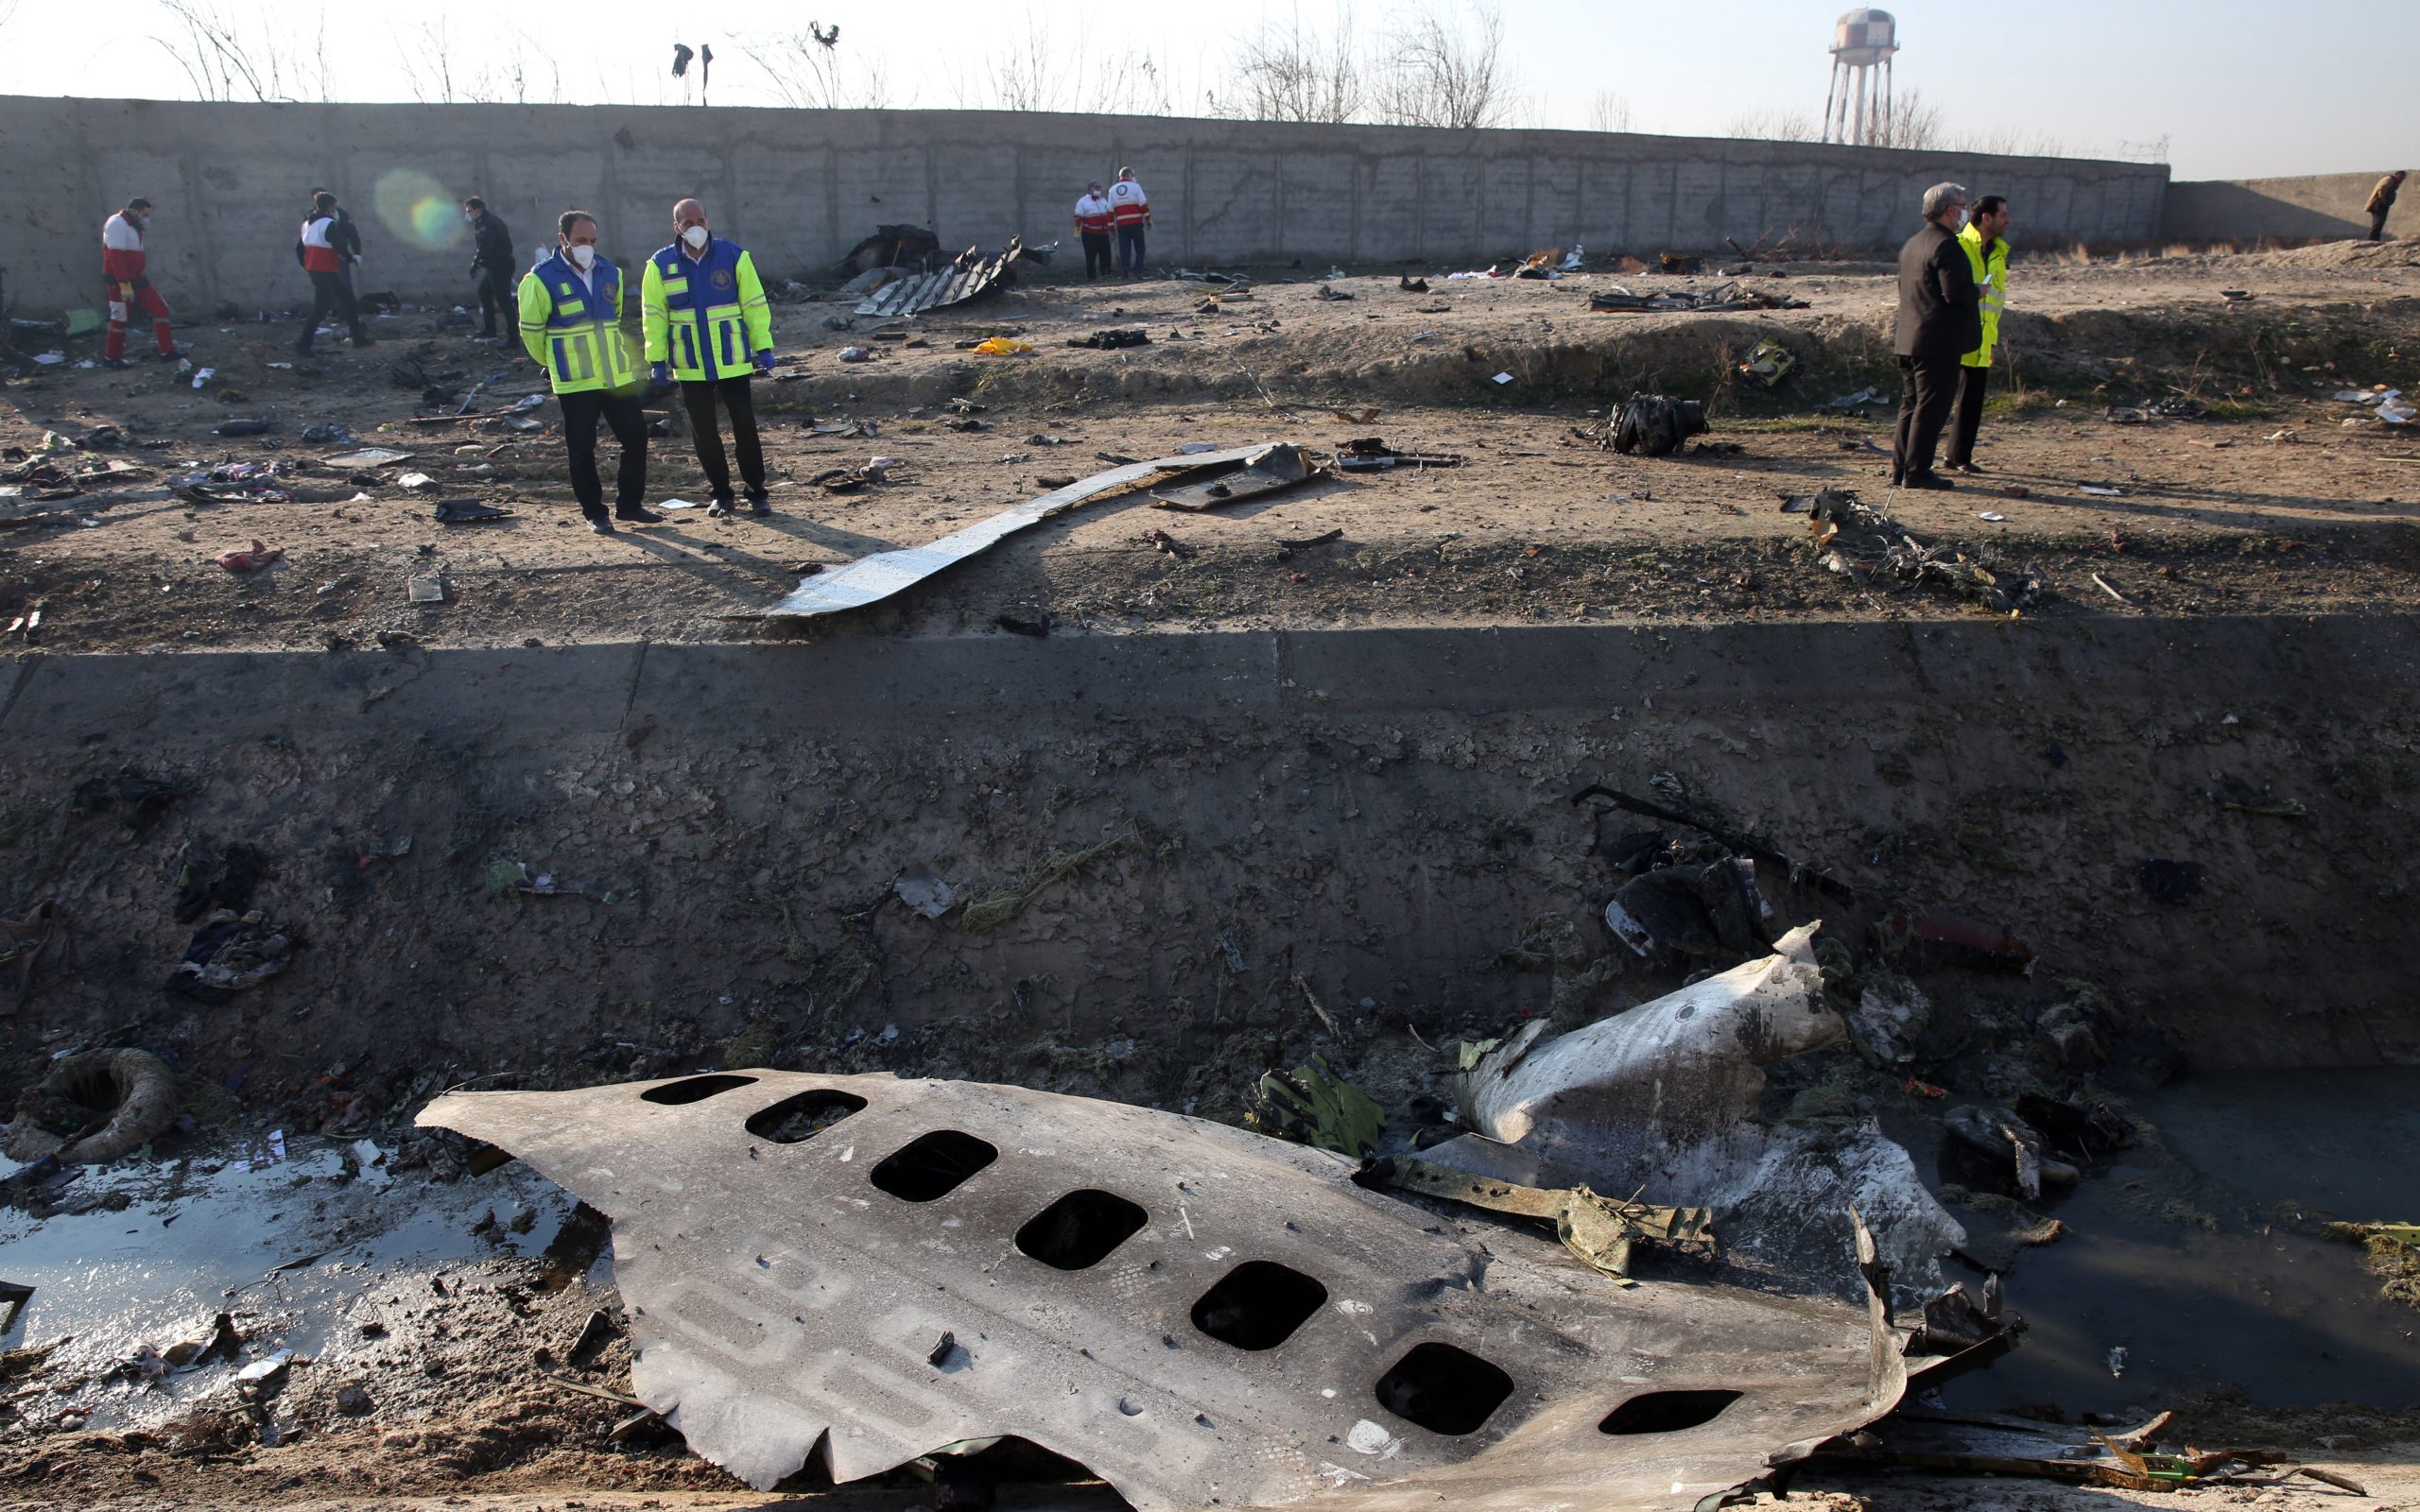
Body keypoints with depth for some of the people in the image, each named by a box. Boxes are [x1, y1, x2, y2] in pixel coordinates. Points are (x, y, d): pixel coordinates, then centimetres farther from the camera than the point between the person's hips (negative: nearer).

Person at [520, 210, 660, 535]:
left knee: (636, 438, 6)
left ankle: (630, 504, 20)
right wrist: (554, 364, 11)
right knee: (582, 450, 1)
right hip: (574, 383, -5)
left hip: (619, 376, 5)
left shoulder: (610, 273, 8)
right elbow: (530, 331, 1)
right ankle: (594, 513, 13)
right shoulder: (541, 280, -8)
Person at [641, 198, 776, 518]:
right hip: (690, 366, 1)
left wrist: (764, 348, -3)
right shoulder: (661, 265, 0)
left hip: (733, 360, -1)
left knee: (745, 426, 1)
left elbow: (755, 304, 1)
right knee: (704, 432, 7)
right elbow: (653, 316, 4)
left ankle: (757, 493, 10)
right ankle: (721, 494, 19)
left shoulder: (734, 255, -2)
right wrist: (657, 360, 0)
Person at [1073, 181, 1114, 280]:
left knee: (1106, 256, 5)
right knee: (1091, 257, -4)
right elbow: (1078, 218, -6)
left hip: (1103, 234, 5)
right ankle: (1090, 277, 1)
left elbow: (1109, 215, 24)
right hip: (1089, 234, -5)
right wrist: (1077, 232, -15)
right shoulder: (1083, 201, 0)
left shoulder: (1104, 200, 17)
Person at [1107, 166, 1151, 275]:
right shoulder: (1135, 186, 0)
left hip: (1121, 225, 3)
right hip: (1136, 224, -3)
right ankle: (1138, 272, -4)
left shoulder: (1112, 189, 11)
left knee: (1124, 250, 4)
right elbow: (1143, 204, -7)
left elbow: (1110, 210, 8)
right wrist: (1148, 219, -1)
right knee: (1140, 249, 5)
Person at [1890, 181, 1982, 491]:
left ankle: (1900, 468, 15)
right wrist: (1977, 294, -2)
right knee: (1932, 407, -4)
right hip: (1939, 340, -9)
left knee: (1912, 404, 13)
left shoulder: (1912, 244, 15)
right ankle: (1916, 472, -3)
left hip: (1909, 338, 9)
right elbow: (1957, 292, -23)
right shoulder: (1946, 245, -15)